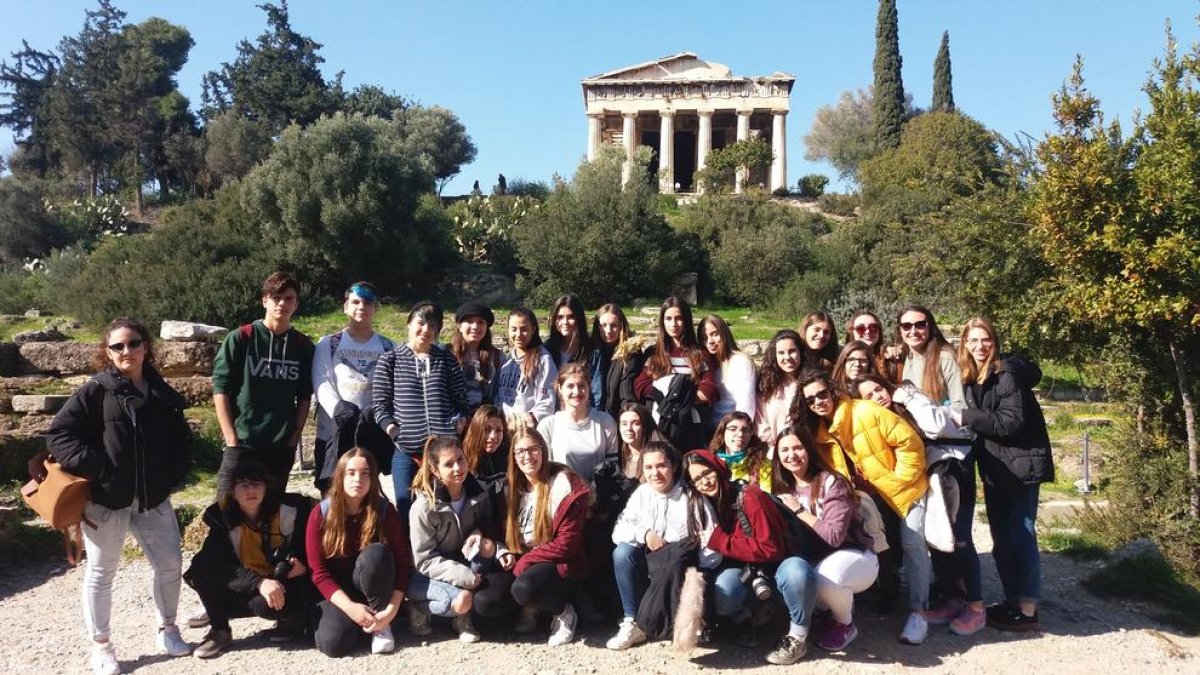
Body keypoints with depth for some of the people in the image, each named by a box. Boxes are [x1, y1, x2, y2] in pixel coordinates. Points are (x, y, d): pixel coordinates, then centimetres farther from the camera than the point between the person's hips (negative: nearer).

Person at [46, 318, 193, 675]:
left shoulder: (163, 395, 6)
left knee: (170, 564, 7)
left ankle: (167, 629, 28)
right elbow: (58, 435, -8)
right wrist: (91, 468, -15)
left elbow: (181, 444, 15)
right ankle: (101, 646, 22)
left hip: (153, 498, 4)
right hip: (105, 498, -4)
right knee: (101, 572, 8)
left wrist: (172, 478, 3)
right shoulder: (95, 391, -7)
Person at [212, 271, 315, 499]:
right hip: (240, 445, -2)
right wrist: (232, 440, -8)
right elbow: (220, 389, -2)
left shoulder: (303, 346, 5)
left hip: (282, 448, 3)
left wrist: (294, 438, 3)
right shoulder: (241, 339, -3)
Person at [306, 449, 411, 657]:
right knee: (332, 643, -29)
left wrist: (391, 610, -25)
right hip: (339, 592, 0)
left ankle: (381, 625, -14)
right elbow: (319, 572, -12)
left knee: (376, 553, -33)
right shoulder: (321, 514, -11)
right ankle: (367, 620, 5)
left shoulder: (385, 511, -11)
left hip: (374, 588, 0)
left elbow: (403, 562, -13)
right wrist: (350, 607, -25)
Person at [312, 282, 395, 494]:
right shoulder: (328, 344, 10)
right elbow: (322, 383, -2)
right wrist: (338, 407, -21)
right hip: (335, 433, -1)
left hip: (375, 433, 1)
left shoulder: (389, 348, 12)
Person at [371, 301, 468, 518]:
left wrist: (460, 421, -5)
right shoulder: (390, 360, 6)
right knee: (406, 508, 4)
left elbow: (461, 399, 13)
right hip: (406, 450, -1)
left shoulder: (447, 360, 12)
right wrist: (391, 428, -10)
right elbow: (379, 404, 4)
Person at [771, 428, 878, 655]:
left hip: (855, 556, -6)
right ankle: (832, 609, 6)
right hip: (815, 558, 6)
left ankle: (845, 623, -3)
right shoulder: (785, 488, 3)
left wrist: (798, 511, -20)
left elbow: (834, 536, -27)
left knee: (824, 578, -37)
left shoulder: (831, 482, -17)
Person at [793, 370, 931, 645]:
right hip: (875, 494, 6)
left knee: (912, 543, -12)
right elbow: (834, 471, 6)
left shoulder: (867, 412, -24)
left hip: (904, 486, -6)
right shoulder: (819, 433, -4)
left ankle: (917, 612, -6)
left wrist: (896, 482, -18)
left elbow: (910, 443, -21)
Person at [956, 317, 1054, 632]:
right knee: (1001, 538, 12)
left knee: (1020, 535, -5)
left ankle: (1027, 611, 2)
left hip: (1021, 463, -8)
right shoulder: (969, 378, 9)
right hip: (994, 468, 8)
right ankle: (1012, 601, 23)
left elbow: (1012, 421, -22)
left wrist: (965, 417, -22)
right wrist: (958, 418, -3)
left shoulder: (1008, 374, -14)